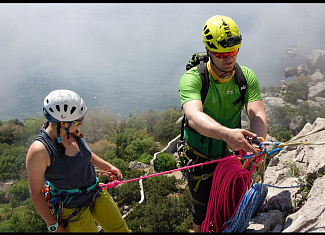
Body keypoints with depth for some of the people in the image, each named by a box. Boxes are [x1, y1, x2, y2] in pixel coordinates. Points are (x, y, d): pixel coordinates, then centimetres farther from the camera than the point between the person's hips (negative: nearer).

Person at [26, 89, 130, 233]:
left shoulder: (73, 132, -9)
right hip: (73, 208, -6)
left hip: (96, 193, 7)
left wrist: (108, 167, 18)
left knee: (120, 229, 18)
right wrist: (53, 226, -14)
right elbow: (35, 193, -19)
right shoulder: (39, 150, -29)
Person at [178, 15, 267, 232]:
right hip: (201, 156, -3)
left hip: (231, 153, 4)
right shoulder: (192, 78, -25)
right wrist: (226, 133, -61)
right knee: (203, 211, 11)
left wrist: (257, 142, -45)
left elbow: (258, 115, -23)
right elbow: (194, 116, -42)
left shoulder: (247, 76, -12)